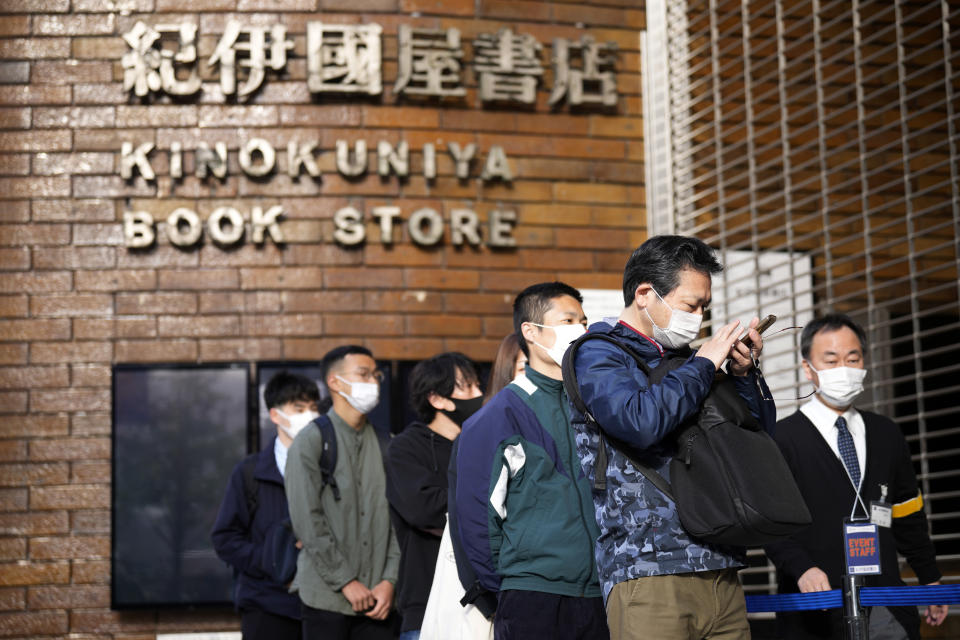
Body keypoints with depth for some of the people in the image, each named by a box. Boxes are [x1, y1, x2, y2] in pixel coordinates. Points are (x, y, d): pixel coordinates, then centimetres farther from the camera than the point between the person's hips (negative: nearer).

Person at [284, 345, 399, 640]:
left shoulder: (382, 444, 12)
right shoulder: (310, 443, -2)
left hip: (376, 598, 4)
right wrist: (346, 581, -11)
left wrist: (389, 580, -2)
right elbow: (308, 523, -9)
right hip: (326, 596, -4)